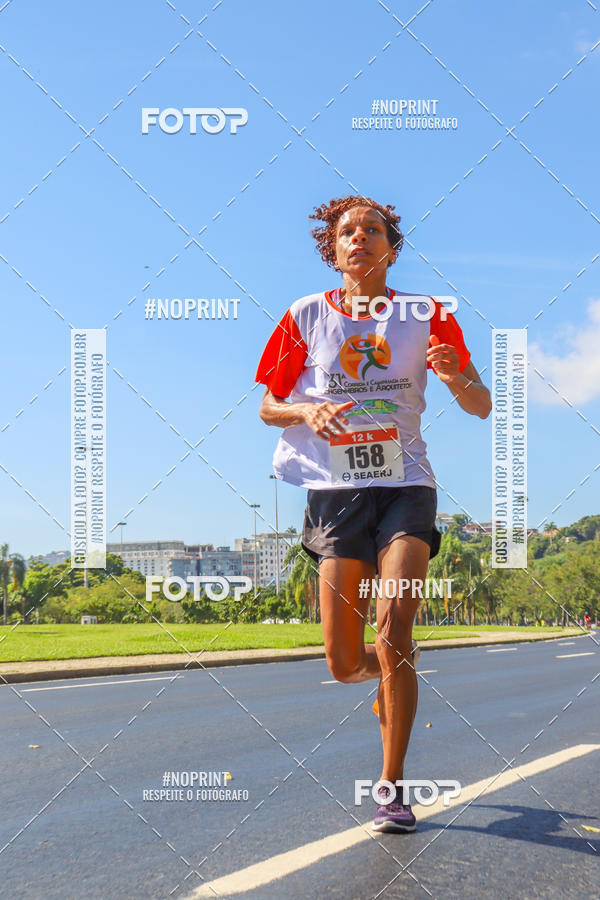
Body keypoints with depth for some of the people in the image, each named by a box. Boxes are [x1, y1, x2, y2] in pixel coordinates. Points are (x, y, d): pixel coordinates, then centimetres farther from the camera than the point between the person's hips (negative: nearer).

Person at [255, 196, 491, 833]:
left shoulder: (426, 315, 5)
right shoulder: (306, 316, 7)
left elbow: (480, 408, 6)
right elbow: (268, 405, 12)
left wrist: (456, 378, -17)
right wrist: (306, 411, -11)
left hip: (404, 484, -1)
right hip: (334, 488, 1)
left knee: (392, 632, -19)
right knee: (344, 663, -1)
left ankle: (392, 785, -5)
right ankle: (385, 675, 37)